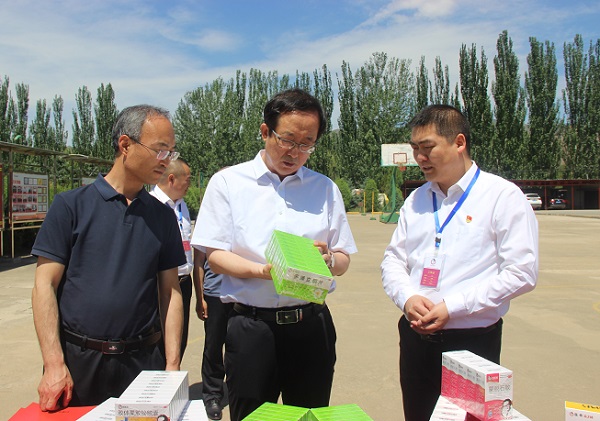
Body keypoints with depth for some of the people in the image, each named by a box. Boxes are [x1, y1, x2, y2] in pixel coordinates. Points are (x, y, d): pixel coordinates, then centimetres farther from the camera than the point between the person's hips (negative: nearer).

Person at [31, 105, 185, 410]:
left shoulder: (163, 216, 6)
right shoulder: (71, 205, -3)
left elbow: (170, 292, 5)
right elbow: (45, 285, -4)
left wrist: (172, 364, -1)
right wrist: (54, 365, -11)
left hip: (143, 361, 2)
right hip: (78, 361, -2)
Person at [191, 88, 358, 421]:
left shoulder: (326, 189, 10)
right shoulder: (228, 182, 2)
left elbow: (343, 261, 10)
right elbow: (215, 257, -3)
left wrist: (328, 259, -13)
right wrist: (263, 270, -20)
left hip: (311, 324, 3)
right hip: (251, 327, -2)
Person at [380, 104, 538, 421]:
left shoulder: (503, 196, -7)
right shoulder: (416, 200, 10)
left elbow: (521, 272, -13)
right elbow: (393, 259, 10)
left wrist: (452, 307, -18)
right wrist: (407, 298, -10)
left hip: (471, 341, -5)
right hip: (414, 338, 5)